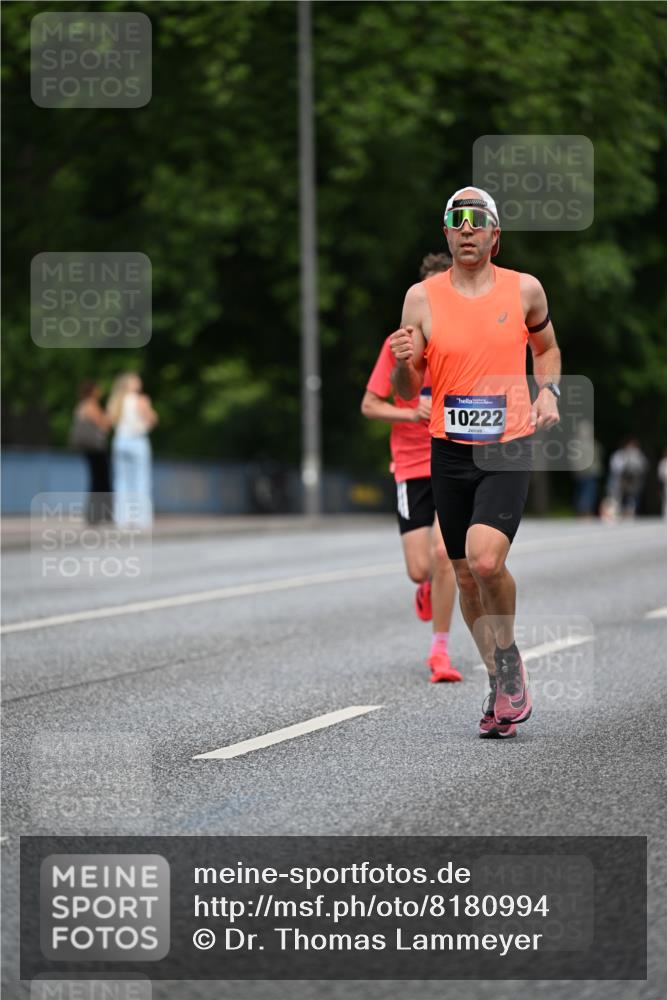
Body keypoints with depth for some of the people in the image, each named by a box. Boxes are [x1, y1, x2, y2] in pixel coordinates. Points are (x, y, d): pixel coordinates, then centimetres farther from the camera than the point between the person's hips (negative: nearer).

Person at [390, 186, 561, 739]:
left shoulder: (524, 289, 1)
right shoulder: (422, 297, 1)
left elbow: (547, 347, 22)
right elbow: (407, 392, 5)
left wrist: (549, 392, 3)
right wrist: (404, 362, -17)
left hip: (509, 448, -2)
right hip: (450, 450, 2)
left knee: (485, 558, -22)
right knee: (466, 575, 8)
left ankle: (509, 659, 4)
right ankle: (502, 683, 26)